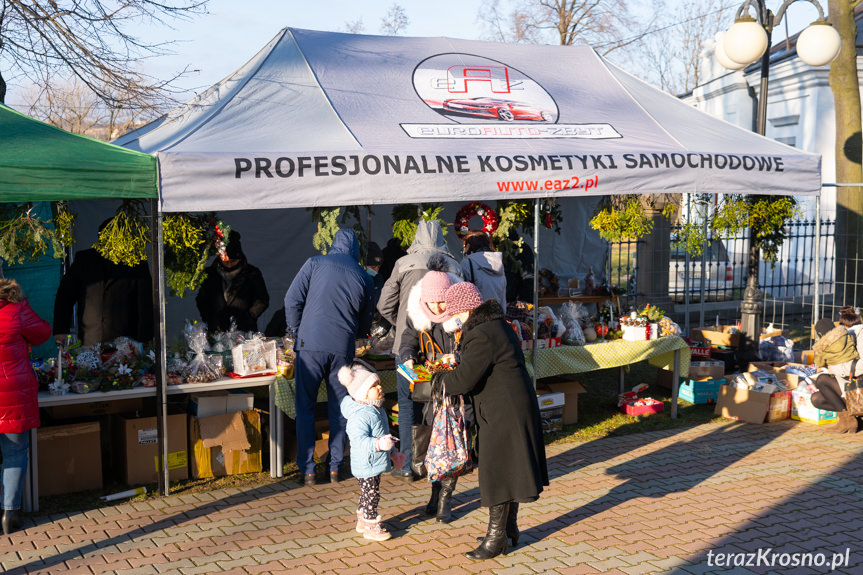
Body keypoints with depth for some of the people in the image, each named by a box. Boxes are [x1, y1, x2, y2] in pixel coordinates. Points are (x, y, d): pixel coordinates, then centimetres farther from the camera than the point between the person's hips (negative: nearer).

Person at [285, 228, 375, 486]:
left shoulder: (315, 263, 5)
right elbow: (365, 324, 17)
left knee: (305, 408, 7)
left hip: (310, 344, -2)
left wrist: (295, 333, 11)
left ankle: (307, 469, 7)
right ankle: (335, 467, 18)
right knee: (339, 409, 14)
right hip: (343, 348, 2)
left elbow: (292, 300, -1)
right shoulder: (363, 277, 11)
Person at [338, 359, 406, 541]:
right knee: (371, 494, -1)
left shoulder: (377, 409, 10)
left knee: (368, 494, 20)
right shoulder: (359, 416, -25)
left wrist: (393, 452, 28)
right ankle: (371, 527, 12)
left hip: (375, 463, 10)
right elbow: (360, 440, -33)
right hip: (365, 465, -10)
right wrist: (379, 444, -44)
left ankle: (362, 521, 35)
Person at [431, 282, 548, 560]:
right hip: (517, 408, 10)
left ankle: (496, 537, 11)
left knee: (497, 474, 0)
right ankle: (510, 529, 31)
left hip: (503, 414, -10)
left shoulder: (481, 336, -21)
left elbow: (464, 379, -21)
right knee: (507, 470, 19)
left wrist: (439, 381, -3)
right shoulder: (499, 324, 12)